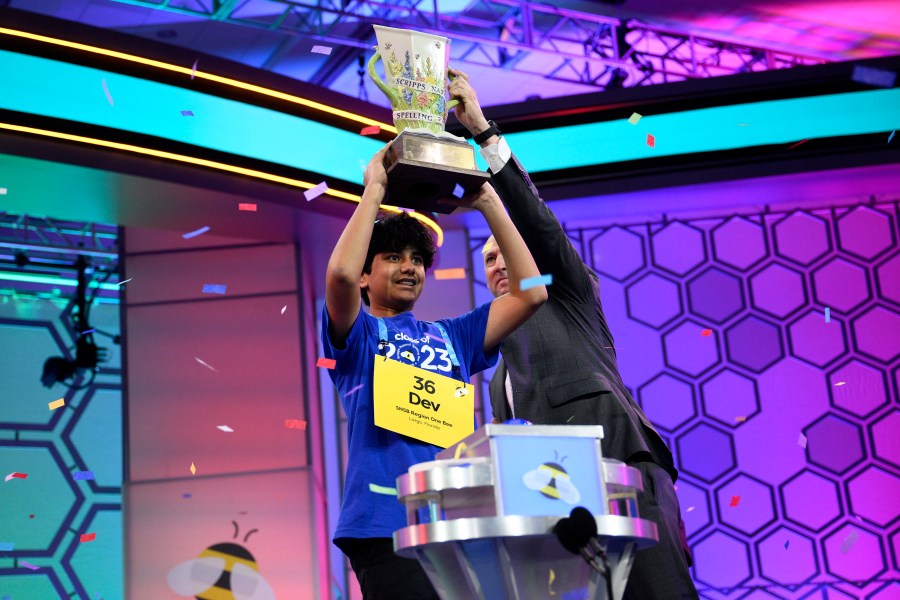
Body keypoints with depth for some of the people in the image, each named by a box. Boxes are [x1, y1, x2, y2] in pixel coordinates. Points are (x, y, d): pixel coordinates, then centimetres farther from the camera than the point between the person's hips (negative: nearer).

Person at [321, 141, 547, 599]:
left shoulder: (452, 336, 22)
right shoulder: (357, 334, 10)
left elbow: (530, 292, 13)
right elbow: (341, 273, -13)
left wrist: (488, 203, 12)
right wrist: (374, 189, -2)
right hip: (389, 522, -4)